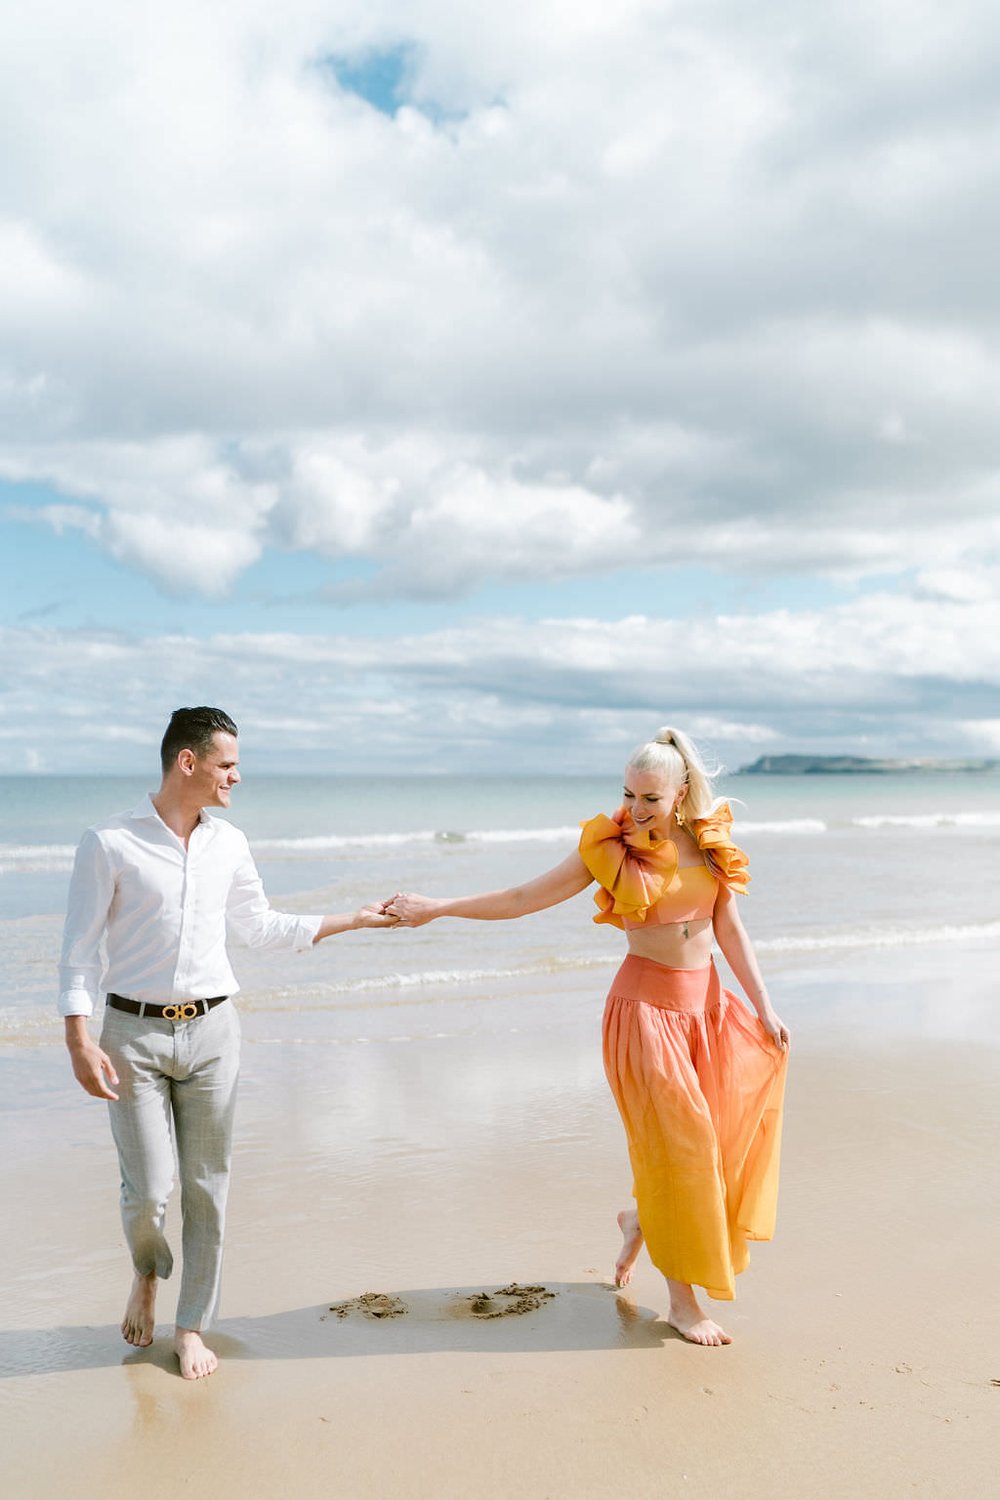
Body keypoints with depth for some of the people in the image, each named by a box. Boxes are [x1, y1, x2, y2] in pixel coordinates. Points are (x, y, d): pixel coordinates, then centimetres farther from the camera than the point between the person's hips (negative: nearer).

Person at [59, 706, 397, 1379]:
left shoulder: (229, 843, 6)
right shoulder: (109, 843, -8)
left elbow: (261, 926, 17)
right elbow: (80, 950, -5)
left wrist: (353, 919, 14)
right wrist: (80, 1041, -13)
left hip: (211, 1029, 4)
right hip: (134, 1033, -3)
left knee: (207, 1187, 7)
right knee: (149, 1191, -3)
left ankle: (192, 1326, 24)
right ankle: (147, 1273, 32)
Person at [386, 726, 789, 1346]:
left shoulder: (712, 846, 2)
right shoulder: (610, 848, -7)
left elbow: (732, 932, 7)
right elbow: (525, 897, -4)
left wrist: (764, 1009, 2)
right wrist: (435, 908, -5)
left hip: (708, 1001, 5)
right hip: (646, 1001, -5)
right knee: (677, 1139, -4)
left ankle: (643, 1218, 14)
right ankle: (683, 1299, 12)